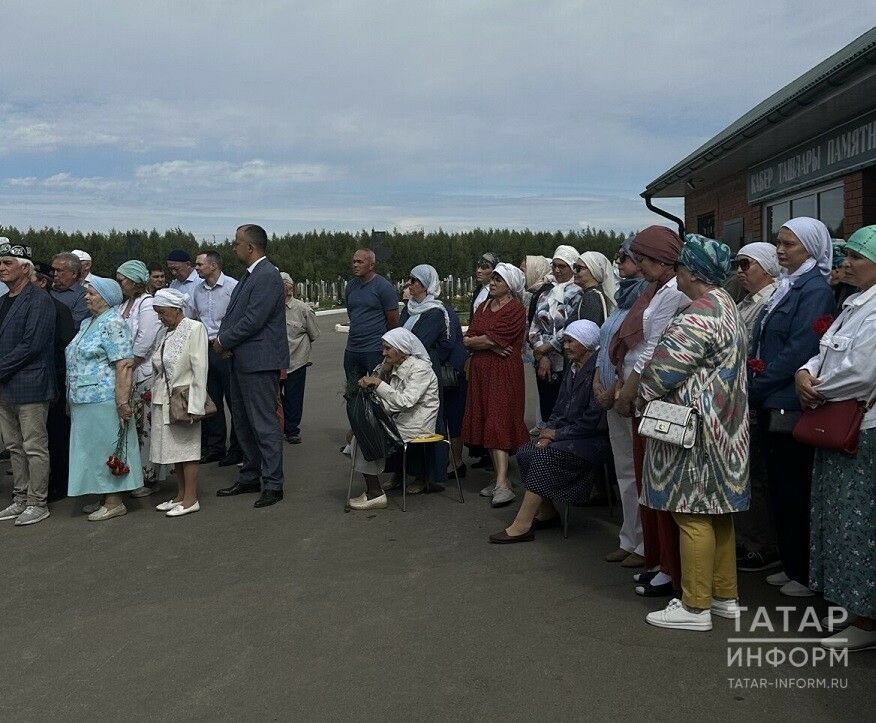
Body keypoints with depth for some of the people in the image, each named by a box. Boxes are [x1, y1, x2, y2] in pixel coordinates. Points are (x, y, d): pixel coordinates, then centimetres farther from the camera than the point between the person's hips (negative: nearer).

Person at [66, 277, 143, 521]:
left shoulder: (114, 324, -13)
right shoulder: (88, 324, 16)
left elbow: (124, 365, -20)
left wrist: (123, 403, -25)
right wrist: (72, 399, 20)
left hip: (103, 400, -9)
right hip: (83, 400, 9)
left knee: (107, 448, -2)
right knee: (95, 448, 13)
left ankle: (115, 503, 6)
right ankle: (106, 498, 22)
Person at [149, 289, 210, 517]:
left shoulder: (194, 329, -8)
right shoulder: (164, 333, 13)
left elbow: (200, 369, -13)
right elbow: (158, 368, 15)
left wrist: (195, 405, -17)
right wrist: (153, 392, 6)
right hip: (163, 400, 7)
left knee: (186, 447, -2)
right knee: (174, 448, 11)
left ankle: (191, 499, 6)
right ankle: (180, 495, 21)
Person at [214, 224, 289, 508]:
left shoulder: (267, 276, -16)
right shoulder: (250, 275, 16)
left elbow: (253, 320, -21)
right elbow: (233, 312, 16)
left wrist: (224, 341, -11)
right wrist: (222, 339, -1)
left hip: (259, 361, -10)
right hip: (241, 360, 10)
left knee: (264, 423, -5)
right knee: (243, 422, 16)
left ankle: (273, 484, 3)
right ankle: (249, 477, 28)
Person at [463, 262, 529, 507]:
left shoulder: (515, 310, -8)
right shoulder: (484, 307, 16)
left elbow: (492, 338, -17)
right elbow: (467, 340, 7)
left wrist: (474, 340, 0)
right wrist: (489, 345, -9)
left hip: (503, 373, -7)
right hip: (481, 371, 8)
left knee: (498, 425, -13)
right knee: (486, 424, 7)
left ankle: (503, 485, -17)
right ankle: (500, 477, 15)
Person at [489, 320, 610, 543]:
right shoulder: (573, 368, 13)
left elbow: (594, 420, -20)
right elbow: (560, 409, 16)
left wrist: (557, 434, -13)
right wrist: (549, 432, -3)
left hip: (592, 441, -9)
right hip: (568, 433, 9)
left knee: (543, 456, -26)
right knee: (525, 452, -8)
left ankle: (522, 526, -22)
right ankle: (546, 513, 1)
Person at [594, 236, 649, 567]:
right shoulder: (623, 296, 15)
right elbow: (605, 346, 18)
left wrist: (614, 391, -14)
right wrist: (598, 384, 5)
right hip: (614, 399, 9)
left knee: (641, 470, -2)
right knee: (625, 471, 15)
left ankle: (646, 544, 8)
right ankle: (630, 539, 26)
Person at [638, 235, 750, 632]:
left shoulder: (698, 317, -20)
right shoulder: (726, 306, 13)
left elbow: (662, 370, -19)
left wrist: (641, 396, 1)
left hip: (693, 429, -10)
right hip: (724, 426, 10)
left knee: (693, 514, -3)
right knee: (718, 510, 15)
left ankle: (695, 607, 5)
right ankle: (725, 596, 25)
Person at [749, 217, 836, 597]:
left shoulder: (815, 291, -11)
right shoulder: (786, 287, 16)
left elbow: (799, 351, -19)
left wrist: (755, 387, -15)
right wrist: (754, 388, 4)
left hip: (792, 407, -9)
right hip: (771, 407, 9)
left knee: (795, 492, 0)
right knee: (778, 490, 14)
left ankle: (807, 573, 12)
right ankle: (791, 565, 25)